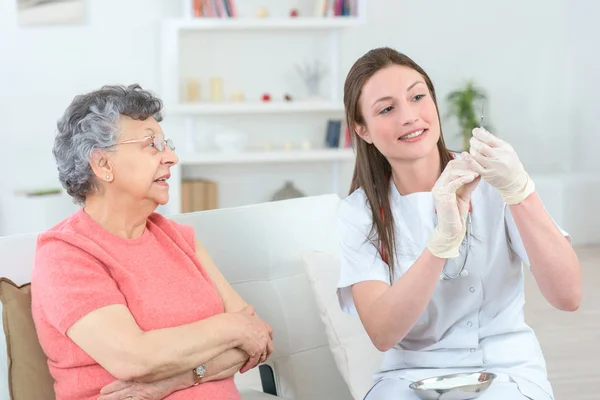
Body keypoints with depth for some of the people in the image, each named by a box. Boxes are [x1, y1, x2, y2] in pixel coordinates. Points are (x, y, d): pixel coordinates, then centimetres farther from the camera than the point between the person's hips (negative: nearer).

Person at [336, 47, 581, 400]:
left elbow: (567, 297, -15)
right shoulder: (359, 214, -2)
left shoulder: (493, 182, -4)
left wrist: (519, 189, -27)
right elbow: (382, 334, -17)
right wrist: (443, 238, -29)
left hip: (507, 371, 0)